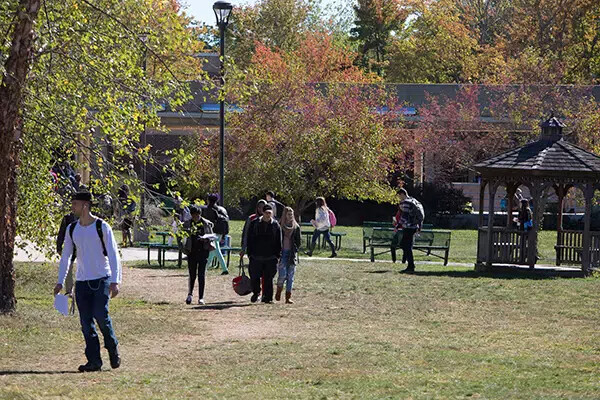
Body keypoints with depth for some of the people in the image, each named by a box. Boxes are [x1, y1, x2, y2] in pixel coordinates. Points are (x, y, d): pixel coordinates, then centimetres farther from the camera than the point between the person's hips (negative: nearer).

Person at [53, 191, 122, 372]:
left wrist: (115, 281, -16)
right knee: (86, 322, -1)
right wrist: (60, 282, 6)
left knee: (100, 315, -16)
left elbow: (113, 255, -7)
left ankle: (113, 349, 8)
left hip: (101, 279, -5)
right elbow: (65, 257, 15)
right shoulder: (72, 229, 9)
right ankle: (94, 361, 3)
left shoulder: (102, 227, -6)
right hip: (82, 281, 5)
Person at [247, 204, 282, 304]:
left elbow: (279, 242, 8)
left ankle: (267, 297, 9)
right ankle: (256, 293, 25)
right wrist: (250, 253, 1)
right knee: (254, 277, 2)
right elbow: (249, 239, 7)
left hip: (270, 257, 0)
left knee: (268, 278, 1)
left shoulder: (276, 225, 4)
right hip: (256, 256, 0)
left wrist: (278, 255, 1)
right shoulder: (254, 224, 4)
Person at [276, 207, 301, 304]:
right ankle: (278, 291, 12)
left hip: (291, 253, 2)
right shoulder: (279, 226, 2)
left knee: (290, 276, 0)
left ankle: (288, 297, 4)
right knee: (282, 275, -12)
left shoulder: (296, 227, 8)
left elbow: (298, 241, 10)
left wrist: (295, 250, -4)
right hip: (282, 253, -2)